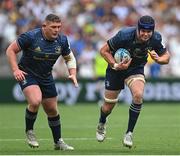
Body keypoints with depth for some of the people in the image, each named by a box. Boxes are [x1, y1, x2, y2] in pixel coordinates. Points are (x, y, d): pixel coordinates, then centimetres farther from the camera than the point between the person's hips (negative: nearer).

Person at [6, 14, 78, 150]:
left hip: (46, 77, 5)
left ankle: (58, 142, 26)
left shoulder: (62, 40, -8)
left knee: (52, 110, 9)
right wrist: (15, 70, -23)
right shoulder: (30, 37, -22)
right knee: (35, 101, -29)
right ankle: (29, 131, -4)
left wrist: (73, 74, -7)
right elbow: (11, 50, -13)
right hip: (27, 74, -5)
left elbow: (69, 58, 9)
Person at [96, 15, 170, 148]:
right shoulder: (125, 35, -30)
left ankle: (129, 133, -15)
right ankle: (102, 124, 43)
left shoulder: (155, 39, -20)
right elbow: (104, 50, -18)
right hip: (116, 69, -1)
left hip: (136, 69, 1)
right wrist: (115, 65, -31)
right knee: (108, 108, 4)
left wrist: (158, 59, -27)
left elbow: (166, 56, -4)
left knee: (138, 95, -29)